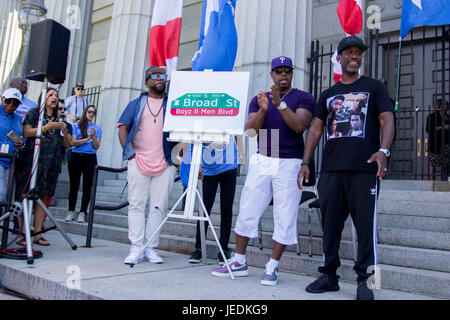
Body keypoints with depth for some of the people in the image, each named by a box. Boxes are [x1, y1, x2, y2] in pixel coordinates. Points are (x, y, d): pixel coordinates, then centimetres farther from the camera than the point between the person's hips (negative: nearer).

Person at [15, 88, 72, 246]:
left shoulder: (59, 119, 20)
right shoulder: (33, 113, 9)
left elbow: (66, 144, 18)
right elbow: (26, 132, -6)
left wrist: (64, 131, 1)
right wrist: (46, 128, -10)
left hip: (51, 163, 4)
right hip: (32, 160, -4)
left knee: (44, 197, 1)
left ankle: (37, 233, 4)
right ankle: (22, 233, -3)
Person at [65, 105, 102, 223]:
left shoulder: (97, 128, 12)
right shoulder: (76, 126, 10)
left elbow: (96, 147, 4)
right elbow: (73, 142, -1)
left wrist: (93, 136, -13)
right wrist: (87, 138, -9)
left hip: (90, 158, 0)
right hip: (76, 157, 0)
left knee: (87, 186, -2)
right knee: (74, 185, 3)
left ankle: (82, 213, 2)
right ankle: (71, 212, 10)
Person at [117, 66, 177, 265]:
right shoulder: (136, 105, 16)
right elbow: (123, 129, 10)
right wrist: (130, 153, -3)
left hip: (165, 164, 0)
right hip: (138, 162, 0)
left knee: (159, 207, 1)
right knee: (136, 205, -2)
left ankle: (150, 248, 9)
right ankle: (136, 249, 3)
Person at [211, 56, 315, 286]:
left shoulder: (303, 98, 4)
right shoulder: (259, 99, 13)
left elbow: (300, 126, -13)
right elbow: (249, 130, 1)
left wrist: (280, 103, -22)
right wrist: (263, 110, -15)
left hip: (289, 163, -2)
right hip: (261, 161, 3)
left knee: (285, 217, -1)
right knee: (246, 212, 2)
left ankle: (273, 267, 12)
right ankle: (239, 263, 15)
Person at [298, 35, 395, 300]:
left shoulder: (374, 87, 11)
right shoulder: (328, 94, 20)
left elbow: (387, 119, -1)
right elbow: (316, 128, 15)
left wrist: (383, 151, -19)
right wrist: (305, 163, 6)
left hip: (364, 169, -3)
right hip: (331, 169, 3)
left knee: (365, 224, -3)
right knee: (330, 223, 6)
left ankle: (365, 280, 8)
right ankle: (329, 275, 17)